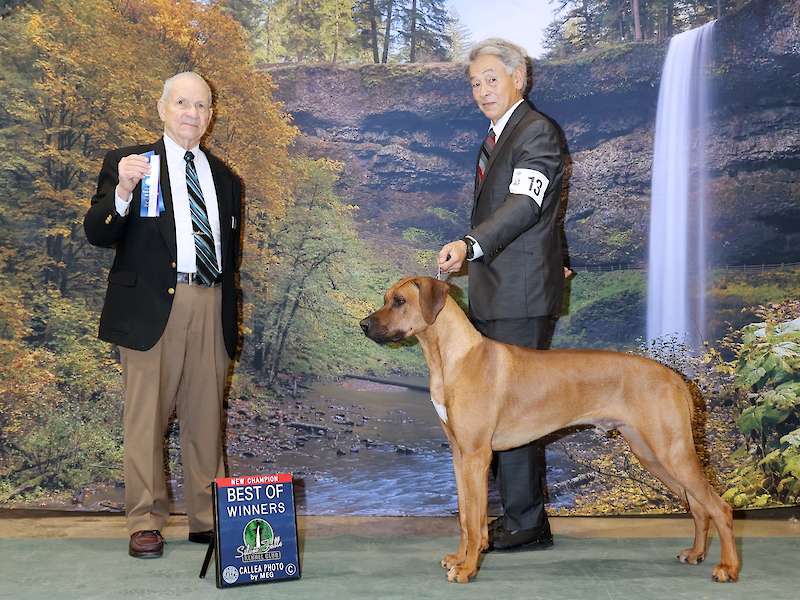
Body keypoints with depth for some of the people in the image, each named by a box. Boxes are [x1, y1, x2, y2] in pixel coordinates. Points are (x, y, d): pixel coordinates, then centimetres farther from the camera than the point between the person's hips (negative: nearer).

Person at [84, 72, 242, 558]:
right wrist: (123, 191, -23)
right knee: (147, 417, -2)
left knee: (207, 417, 7)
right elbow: (98, 234, -4)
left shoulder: (225, 178, 18)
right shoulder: (128, 163, 5)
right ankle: (145, 522, 8)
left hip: (212, 307, 4)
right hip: (152, 307, -3)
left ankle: (207, 518, 15)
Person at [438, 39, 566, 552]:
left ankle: (526, 523, 3)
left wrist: (469, 245, -39)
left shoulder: (536, 132, -11)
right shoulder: (497, 136, 19)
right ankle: (521, 515, 22)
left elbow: (525, 204, -26)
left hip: (522, 296, -10)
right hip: (496, 292, 10)